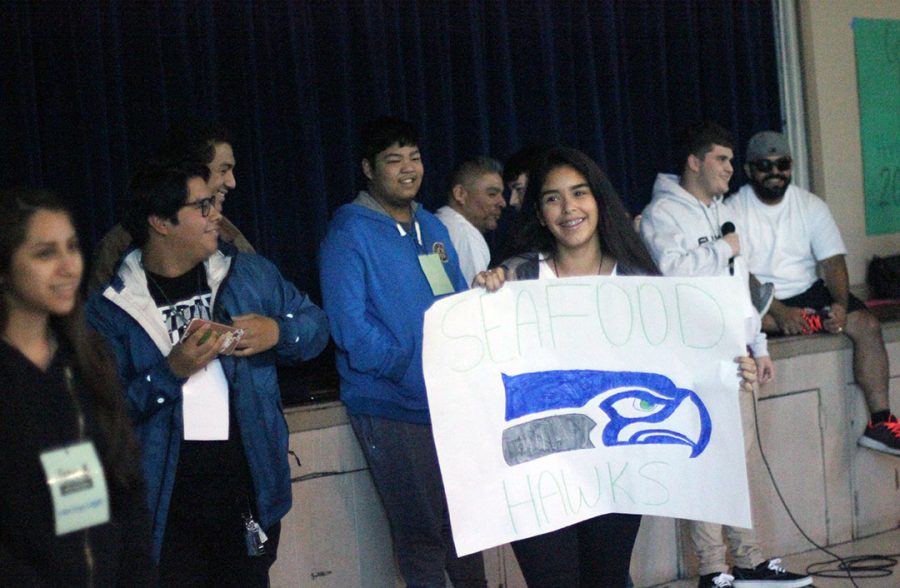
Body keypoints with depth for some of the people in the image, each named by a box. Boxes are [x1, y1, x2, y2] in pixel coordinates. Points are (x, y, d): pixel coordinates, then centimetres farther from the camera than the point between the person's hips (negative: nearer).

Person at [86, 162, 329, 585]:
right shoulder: (110, 306, -7)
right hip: (167, 504, -3)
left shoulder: (250, 273, 6)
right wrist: (170, 372, -23)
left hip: (250, 490, 3)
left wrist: (278, 332, -8)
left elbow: (314, 322, 13)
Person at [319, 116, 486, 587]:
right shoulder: (350, 234, -9)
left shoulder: (431, 228, 14)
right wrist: (417, 371, -18)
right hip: (395, 410, -7)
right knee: (422, 532, -2)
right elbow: (351, 328, -16)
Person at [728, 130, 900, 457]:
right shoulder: (735, 210, -6)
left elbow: (832, 261, 1)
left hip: (808, 292, 4)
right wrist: (779, 312, -27)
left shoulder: (810, 205, 7)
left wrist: (841, 304, -19)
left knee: (867, 324, -18)